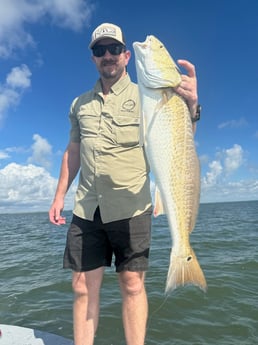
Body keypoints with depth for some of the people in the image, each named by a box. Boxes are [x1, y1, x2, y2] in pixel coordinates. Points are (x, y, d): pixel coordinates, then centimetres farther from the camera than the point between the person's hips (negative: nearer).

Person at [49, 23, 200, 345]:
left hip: (131, 209, -3)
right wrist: (59, 194, 13)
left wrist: (190, 106, -30)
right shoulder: (80, 104, 16)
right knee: (83, 286, 7)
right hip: (86, 209, 4)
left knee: (132, 285, 4)